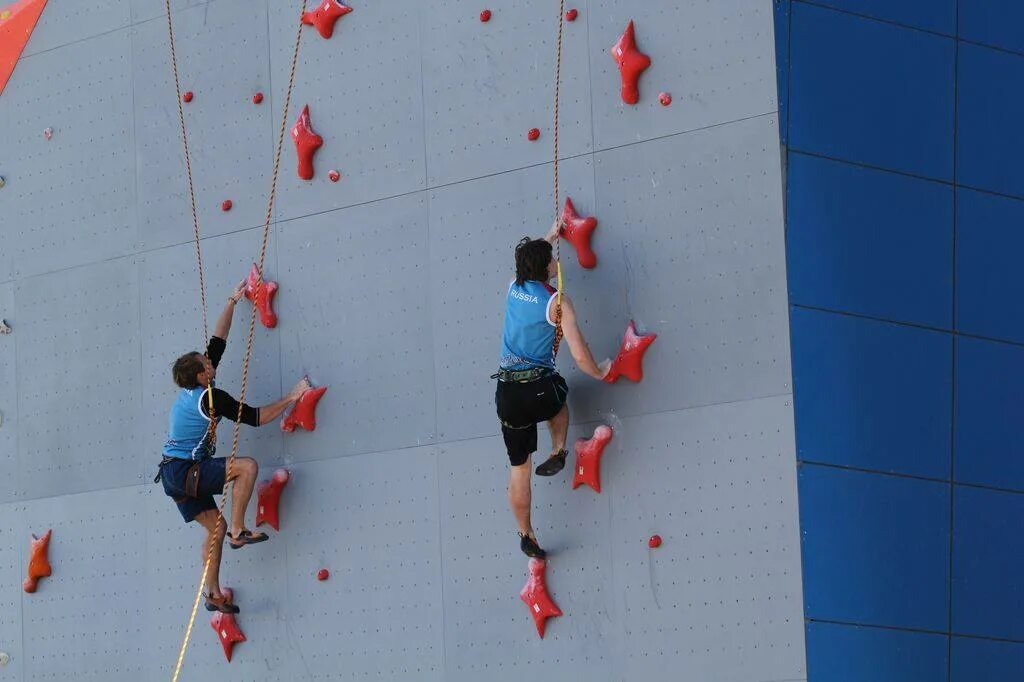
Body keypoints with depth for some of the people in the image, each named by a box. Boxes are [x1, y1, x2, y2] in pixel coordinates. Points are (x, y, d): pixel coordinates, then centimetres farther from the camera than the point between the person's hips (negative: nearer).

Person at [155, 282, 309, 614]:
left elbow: (218, 341, 16)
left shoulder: (190, 390, 8)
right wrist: (291, 398, -7)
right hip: (185, 472, -9)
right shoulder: (211, 398, -17)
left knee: (215, 527, 11)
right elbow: (256, 417, -14)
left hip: (174, 474, 9)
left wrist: (233, 302, 21)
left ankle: (213, 594, 10)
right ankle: (239, 532, -15)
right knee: (247, 466, -17)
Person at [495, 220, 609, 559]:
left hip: (508, 393, 3)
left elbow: (530, 259, 35)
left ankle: (526, 535, 18)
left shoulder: (514, 288, 8)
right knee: (559, 396, 38)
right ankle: (557, 453, 24)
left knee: (519, 466, 13)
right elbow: (580, 356, -10)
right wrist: (599, 372, 11)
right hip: (539, 388, -3)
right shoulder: (557, 302, -8)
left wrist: (550, 236, 50)